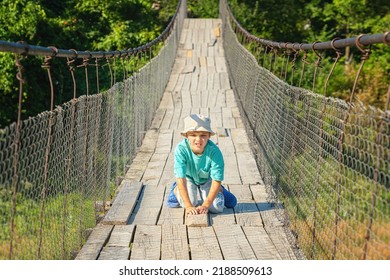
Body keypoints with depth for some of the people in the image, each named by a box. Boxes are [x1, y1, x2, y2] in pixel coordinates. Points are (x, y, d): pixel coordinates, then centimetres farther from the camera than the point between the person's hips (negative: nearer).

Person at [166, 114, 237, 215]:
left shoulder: (214, 151, -35)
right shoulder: (181, 149, -35)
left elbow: (216, 181, -27)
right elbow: (181, 179, -33)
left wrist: (205, 205, -32)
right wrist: (188, 206, -37)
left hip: (207, 179, 0)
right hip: (189, 179, 0)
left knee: (216, 208, -15)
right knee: (190, 202, -19)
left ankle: (220, 191, 21)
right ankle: (176, 190, 15)